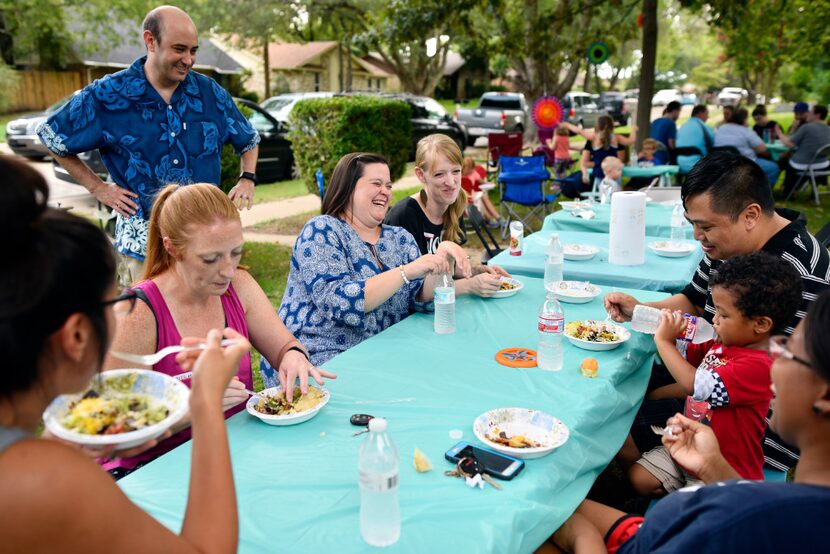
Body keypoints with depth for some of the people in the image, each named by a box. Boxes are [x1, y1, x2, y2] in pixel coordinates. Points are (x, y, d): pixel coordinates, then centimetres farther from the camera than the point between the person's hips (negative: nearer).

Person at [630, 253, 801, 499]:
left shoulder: (758, 366, -28)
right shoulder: (721, 345, 1)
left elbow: (697, 385, -35)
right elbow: (683, 355, 16)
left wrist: (664, 341, -25)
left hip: (726, 470, -9)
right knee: (638, 478, 5)